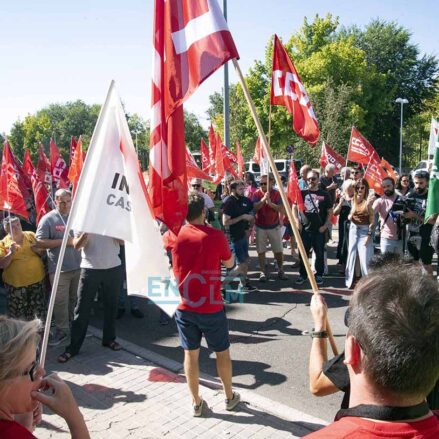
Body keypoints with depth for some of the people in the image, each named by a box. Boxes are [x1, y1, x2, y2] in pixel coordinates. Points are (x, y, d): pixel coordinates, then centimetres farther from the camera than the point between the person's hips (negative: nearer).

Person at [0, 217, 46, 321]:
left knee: (40, 311, 9)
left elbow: (44, 253, 12)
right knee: (19, 315, 2)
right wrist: (11, 253, -18)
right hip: (16, 284, -1)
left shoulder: (31, 235, 5)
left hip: (37, 279, 1)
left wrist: (38, 250, -9)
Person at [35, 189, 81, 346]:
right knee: (60, 302, 3)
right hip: (59, 269, -4)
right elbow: (40, 242, -13)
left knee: (74, 299, 18)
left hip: (78, 266, 4)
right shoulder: (48, 219, -7)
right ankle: (62, 330, 19)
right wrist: (65, 241, -18)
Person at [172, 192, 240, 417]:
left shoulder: (175, 235, -5)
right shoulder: (215, 235, -14)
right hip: (211, 307, -2)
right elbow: (229, 263, 2)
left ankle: (196, 403, 26)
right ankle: (230, 397, 34)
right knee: (222, 352, 17)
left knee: (190, 354, 14)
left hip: (184, 306, 3)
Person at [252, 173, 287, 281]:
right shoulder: (257, 194, -5)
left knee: (278, 251, 6)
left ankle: (280, 270, 24)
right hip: (260, 227, 0)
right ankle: (263, 272, 15)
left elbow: (281, 209, -13)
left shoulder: (276, 194, -6)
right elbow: (254, 208, -16)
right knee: (261, 251, 3)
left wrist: (270, 203, -27)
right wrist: (263, 199, -29)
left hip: (274, 226, 0)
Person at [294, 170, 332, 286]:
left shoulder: (324, 194, 1)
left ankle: (319, 275, 21)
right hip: (304, 228, 1)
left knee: (319, 253, 6)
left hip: (319, 229, -1)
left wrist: (325, 225, -5)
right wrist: (297, 222, -4)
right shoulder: (302, 193, 3)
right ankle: (302, 274, 20)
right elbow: (294, 208, 7)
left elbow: (330, 212, 5)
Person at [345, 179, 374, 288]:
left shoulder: (368, 202, -10)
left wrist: (369, 235, -14)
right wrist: (350, 216, -8)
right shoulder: (353, 200, 5)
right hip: (353, 229, 5)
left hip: (365, 231, -5)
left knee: (365, 257, -6)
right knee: (351, 255, 9)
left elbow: (372, 220, -10)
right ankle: (350, 280, 20)